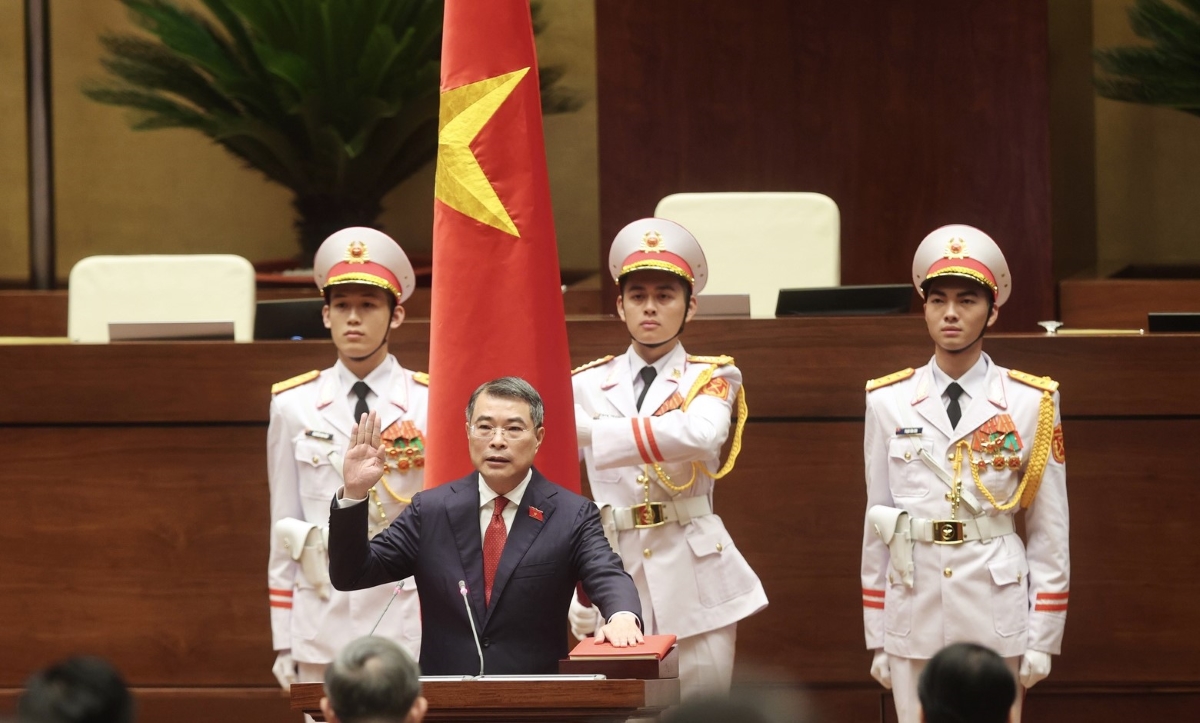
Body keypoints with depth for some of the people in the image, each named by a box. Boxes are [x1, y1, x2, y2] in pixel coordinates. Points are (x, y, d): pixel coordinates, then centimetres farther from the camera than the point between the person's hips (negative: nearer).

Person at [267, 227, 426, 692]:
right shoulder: (293, 406, 7)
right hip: (322, 636, 1)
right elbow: (283, 532, 9)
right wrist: (283, 643, 6)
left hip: (410, 635, -1)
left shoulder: (432, 406, 3)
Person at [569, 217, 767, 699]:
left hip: (693, 581, -1)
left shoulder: (712, 380, 4)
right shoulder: (587, 386, 10)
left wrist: (592, 432, -24)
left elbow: (701, 434, -21)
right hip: (616, 580, 1)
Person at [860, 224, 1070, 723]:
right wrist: (876, 638, 6)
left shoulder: (1031, 403, 1)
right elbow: (876, 523, 7)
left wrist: (1042, 639, -1)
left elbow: (1050, 530, 2)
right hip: (913, 619, 1)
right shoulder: (888, 402, 4)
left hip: (995, 618, -1)